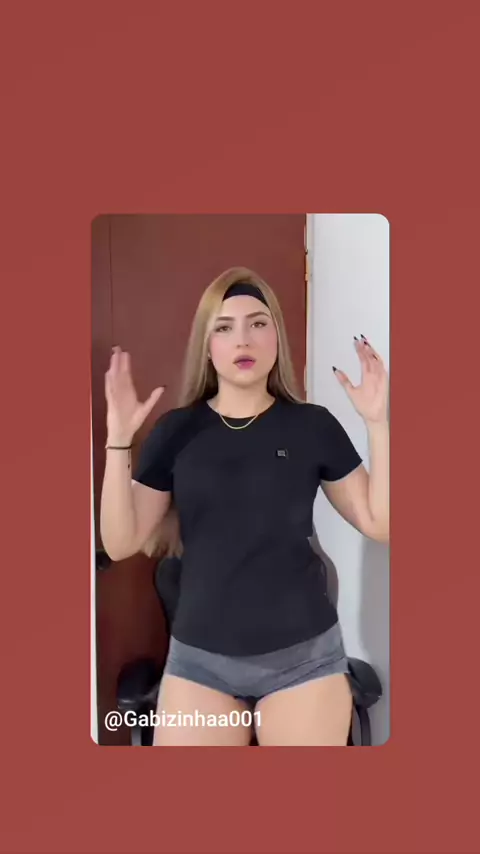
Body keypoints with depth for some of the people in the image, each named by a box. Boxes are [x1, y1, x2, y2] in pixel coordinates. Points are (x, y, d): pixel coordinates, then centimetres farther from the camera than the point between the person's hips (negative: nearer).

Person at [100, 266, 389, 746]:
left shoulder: (313, 425, -3)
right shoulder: (177, 430, -1)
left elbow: (379, 524, -3)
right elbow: (121, 543, -4)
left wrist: (376, 423, -11)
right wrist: (118, 438, -14)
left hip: (305, 657, 0)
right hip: (198, 659, 1)